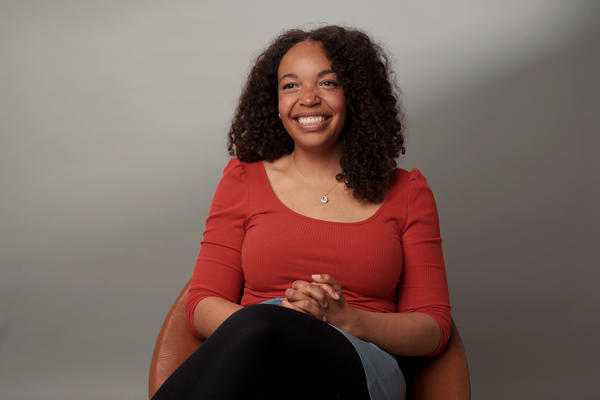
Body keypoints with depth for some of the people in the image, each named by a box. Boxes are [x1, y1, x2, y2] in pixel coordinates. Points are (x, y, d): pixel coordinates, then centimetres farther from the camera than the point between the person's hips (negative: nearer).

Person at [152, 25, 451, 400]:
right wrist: (288, 312, -13)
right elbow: (203, 305, 9)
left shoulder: (406, 192, 14)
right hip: (247, 359, 1)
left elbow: (433, 329, 10)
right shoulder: (244, 179, 15)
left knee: (260, 329, -37)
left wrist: (346, 319, -11)